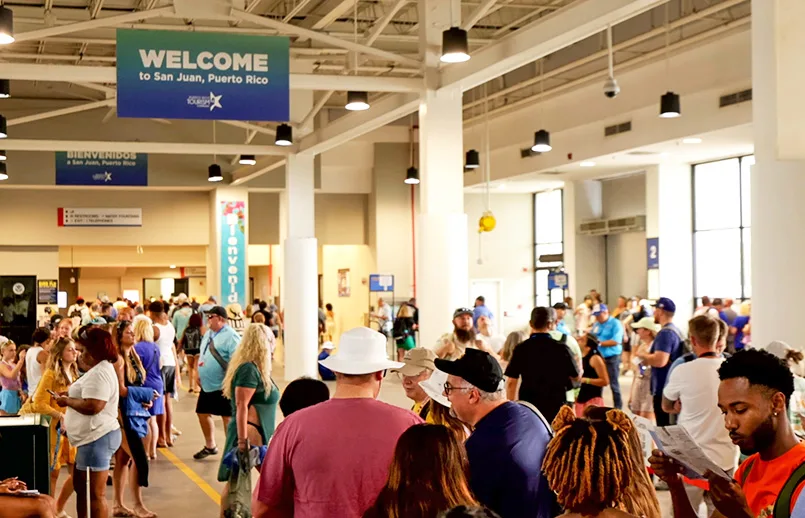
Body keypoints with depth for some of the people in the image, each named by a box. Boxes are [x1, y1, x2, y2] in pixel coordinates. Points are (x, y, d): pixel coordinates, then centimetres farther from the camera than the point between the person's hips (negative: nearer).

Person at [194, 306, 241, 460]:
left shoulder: (230, 336, -17)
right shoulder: (209, 333, 12)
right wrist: (200, 373, 15)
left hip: (222, 386, -10)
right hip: (207, 384, 10)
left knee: (227, 417, -2)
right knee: (203, 413, 17)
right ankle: (210, 446, 33)